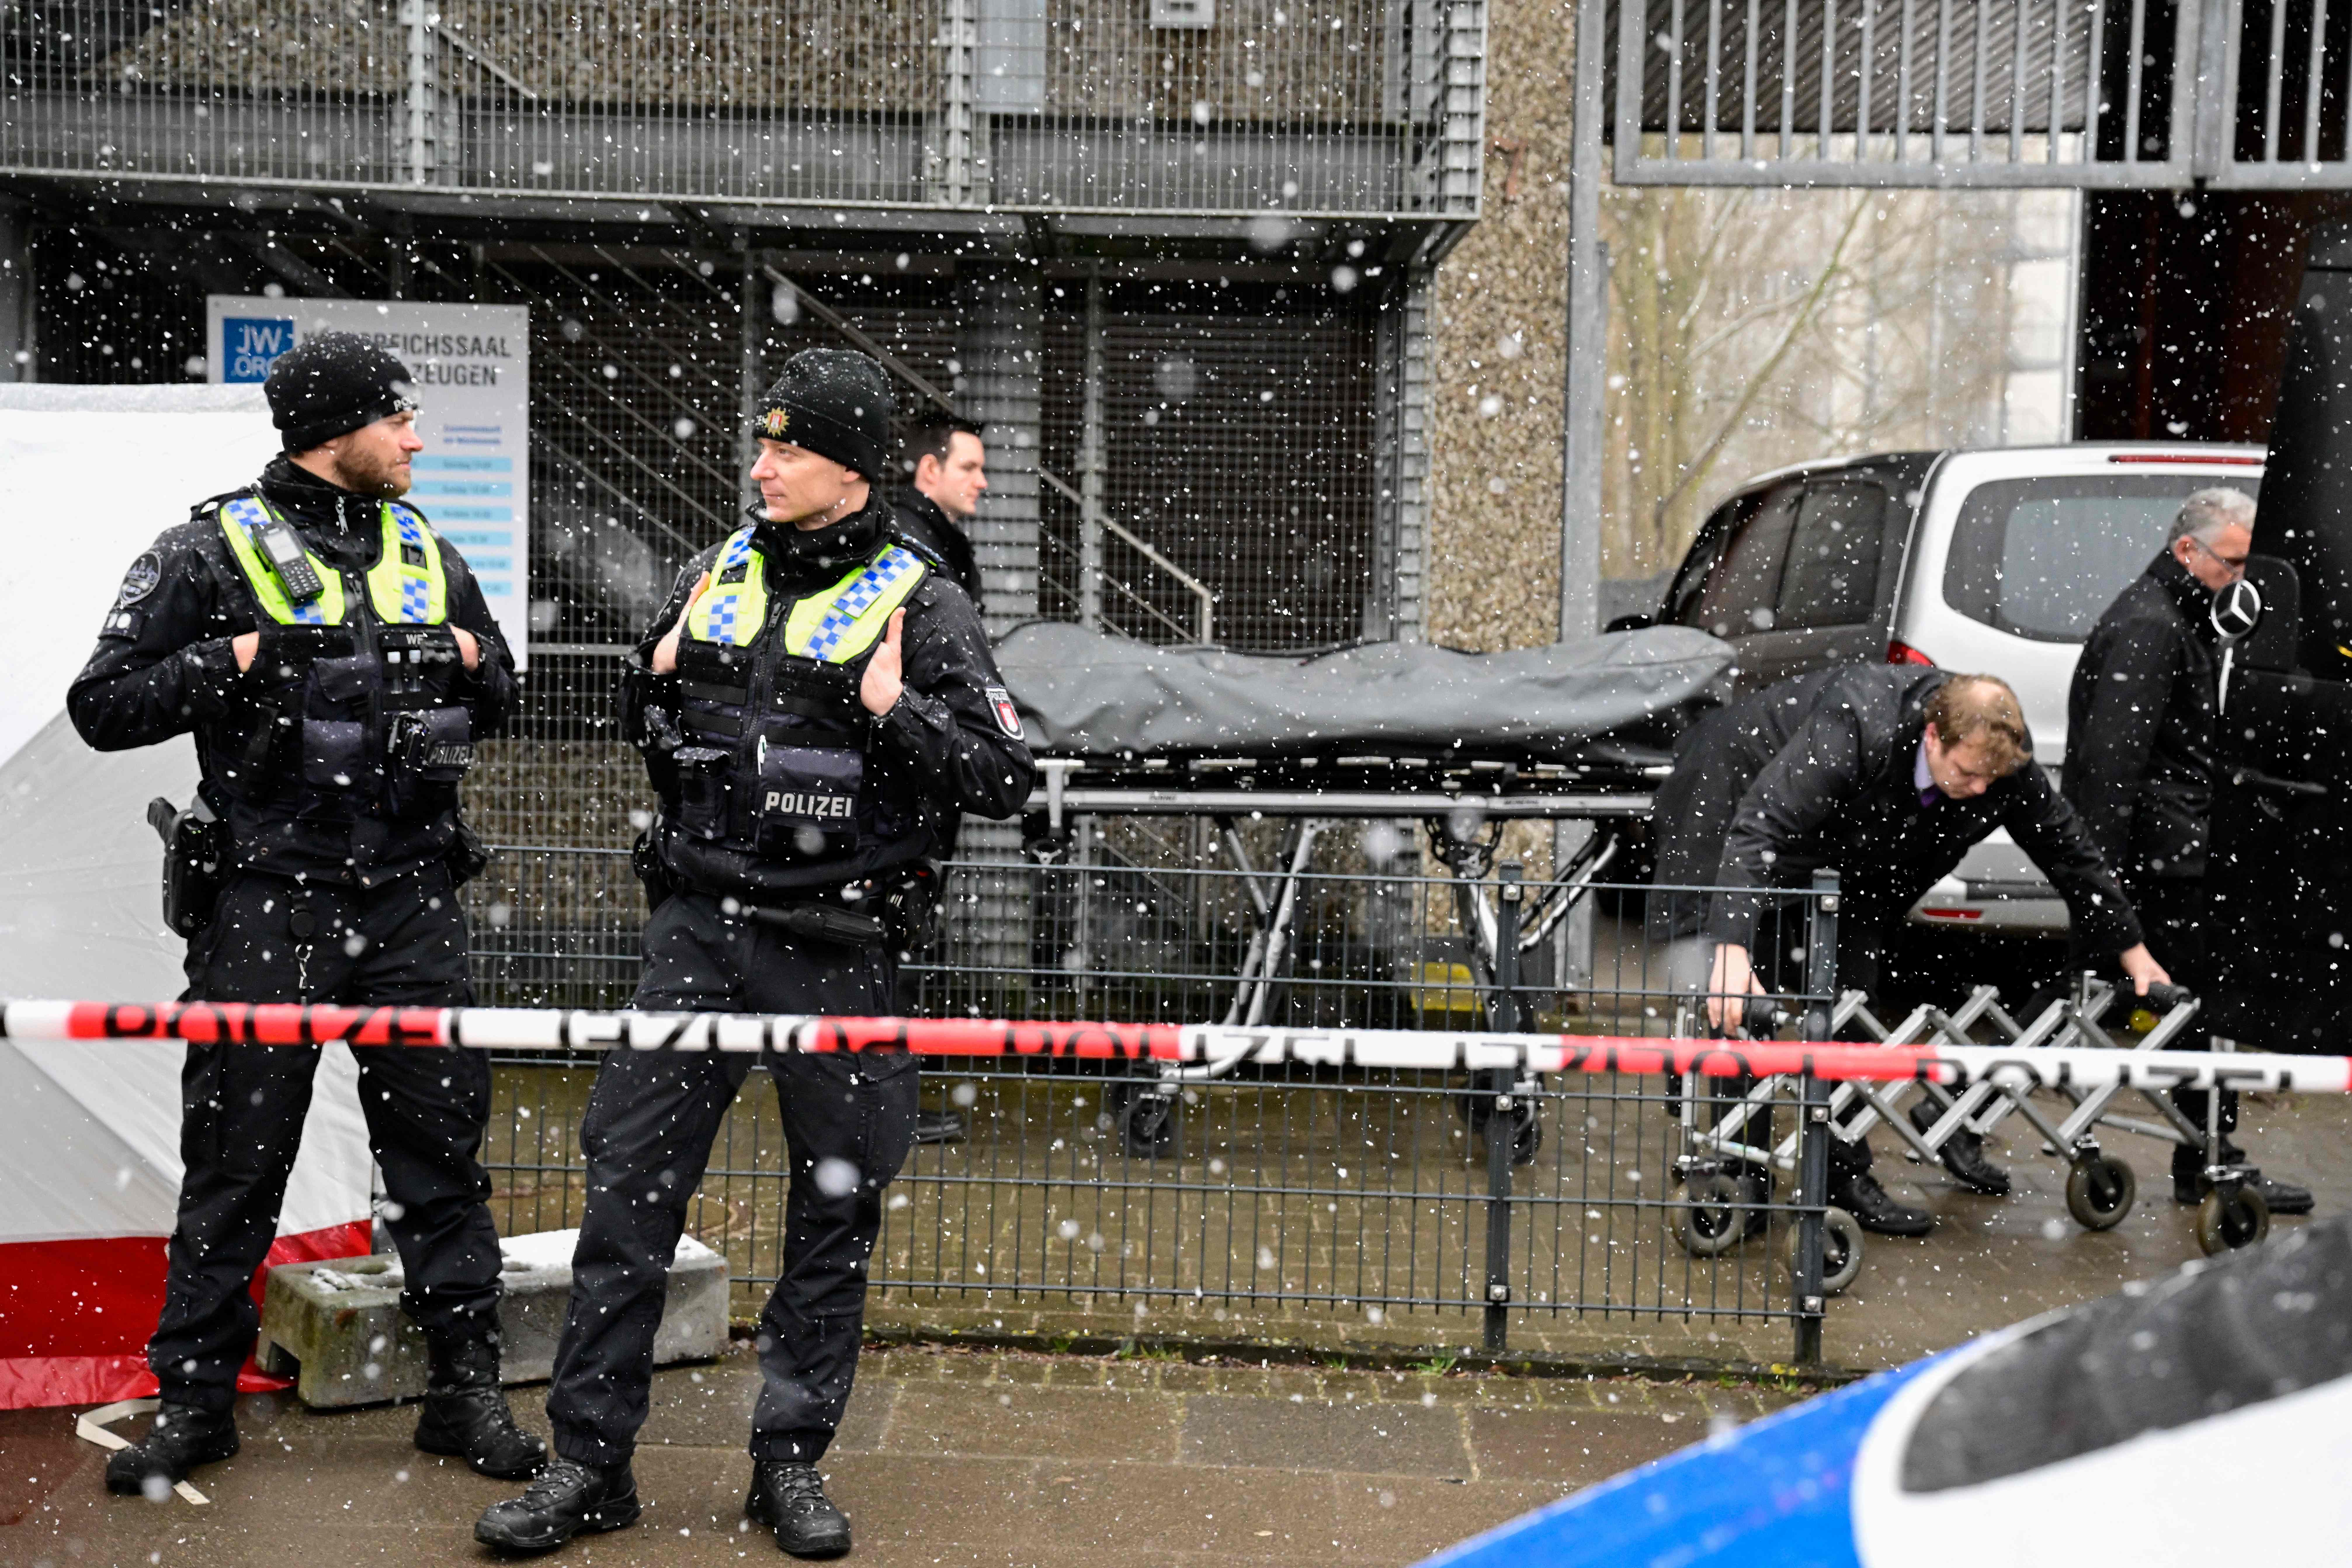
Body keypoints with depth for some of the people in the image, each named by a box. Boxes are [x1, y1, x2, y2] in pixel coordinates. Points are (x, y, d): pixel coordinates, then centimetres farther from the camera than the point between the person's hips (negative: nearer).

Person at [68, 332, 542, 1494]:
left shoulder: (426, 550, 13)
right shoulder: (212, 550, -1)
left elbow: (500, 699, 21)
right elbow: (104, 706, -4)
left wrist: (466, 658, -1)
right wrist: (241, 660, -14)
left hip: (410, 893, 4)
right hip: (266, 902, -3)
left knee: (439, 1139, 6)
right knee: (236, 1154, 5)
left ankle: (466, 1388, 16)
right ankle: (196, 1398, 19)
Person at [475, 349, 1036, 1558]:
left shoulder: (920, 607, -2)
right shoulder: (715, 576, 10)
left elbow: (1004, 780, -7)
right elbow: (650, 734, 25)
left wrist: (892, 708, -17)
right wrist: (662, 679, 5)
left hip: (837, 948, -3)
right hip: (699, 924, 3)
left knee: (836, 1208, 6)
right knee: (628, 1187, 2)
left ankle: (792, 1459, 22)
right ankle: (590, 1461, 14)